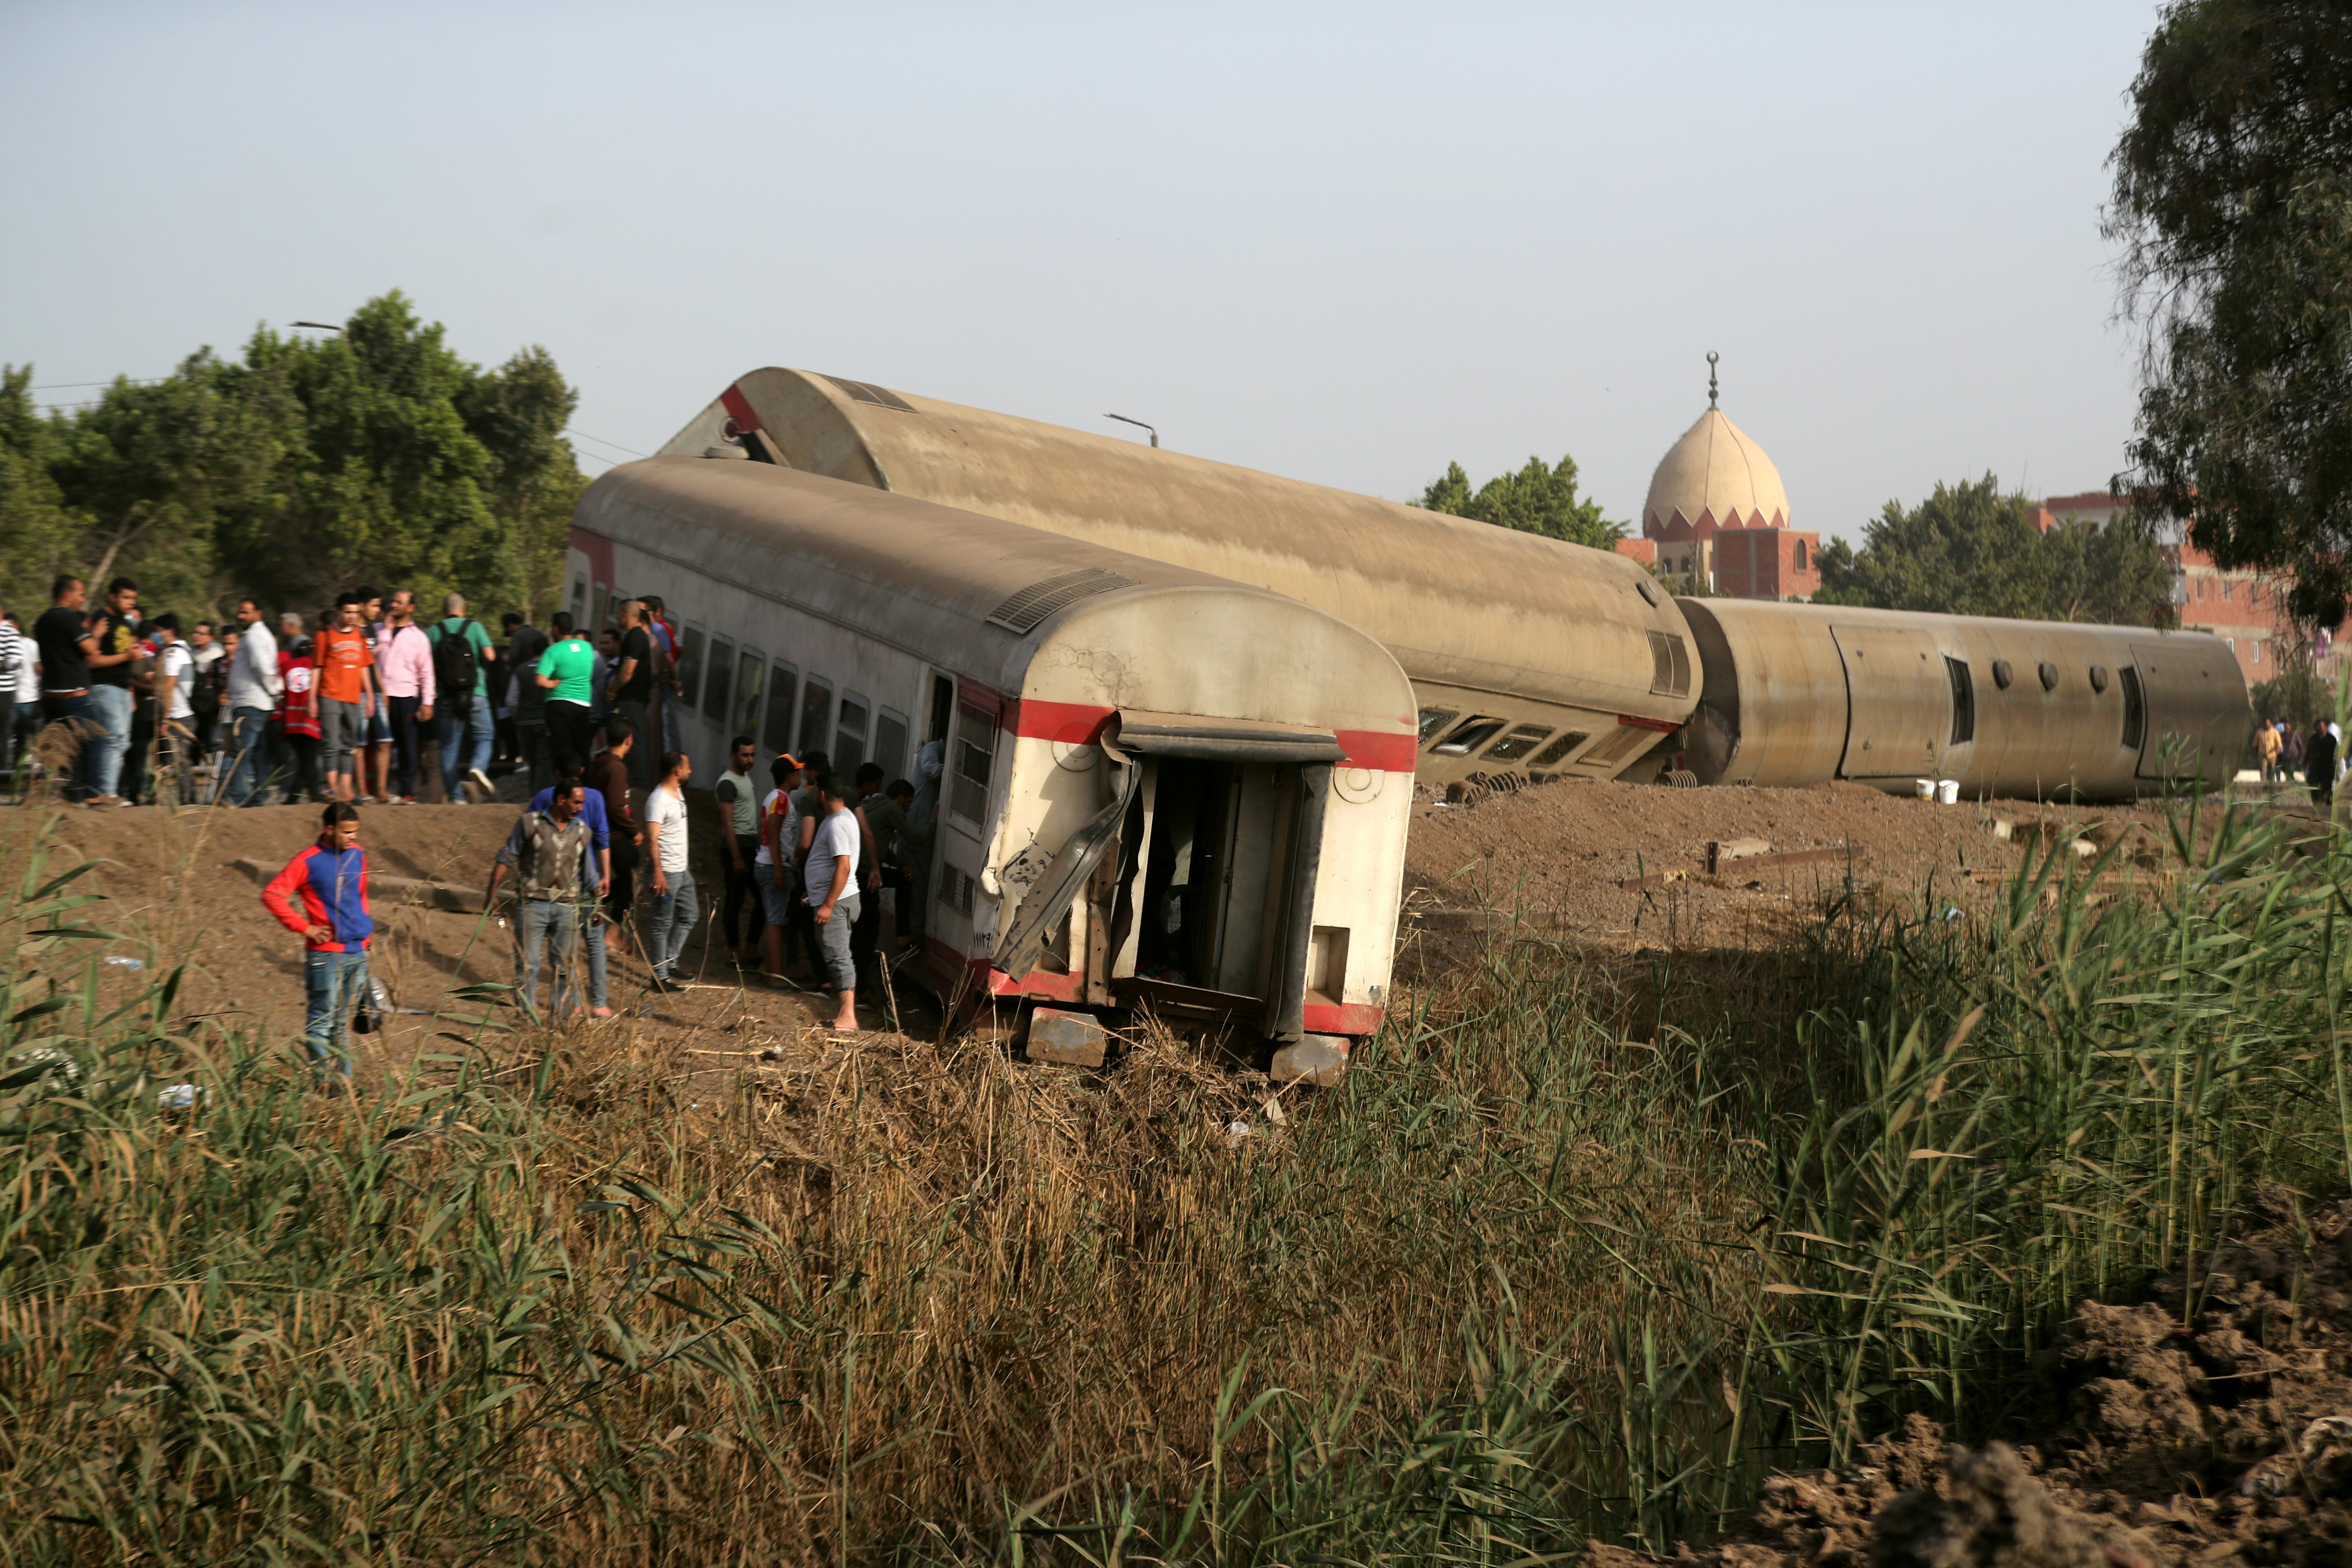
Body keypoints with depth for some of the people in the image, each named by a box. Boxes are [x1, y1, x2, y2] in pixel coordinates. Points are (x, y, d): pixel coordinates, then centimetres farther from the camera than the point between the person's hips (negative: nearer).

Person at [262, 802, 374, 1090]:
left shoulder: (357, 855, 10)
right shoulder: (309, 861, -10)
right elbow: (272, 895, -13)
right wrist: (305, 927, -13)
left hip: (358, 952, 6)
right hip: (326, 954, -6)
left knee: (343, 1023, 12)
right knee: (322, 1021, -3)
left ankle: (343, 1079, 17)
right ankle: (323, 1082, 1)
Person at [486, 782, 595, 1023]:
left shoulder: (581, 831, 10)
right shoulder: (530, 824, -2)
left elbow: (587, 871, 21)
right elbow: (506, 859, 0)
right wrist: (492, 893, -6)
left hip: (567, 906, 4)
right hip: (532, 903, -3)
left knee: (564, 965, 7)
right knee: (527, 964, -4)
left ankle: (561, 1018, 15)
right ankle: (527, 1019, 1)